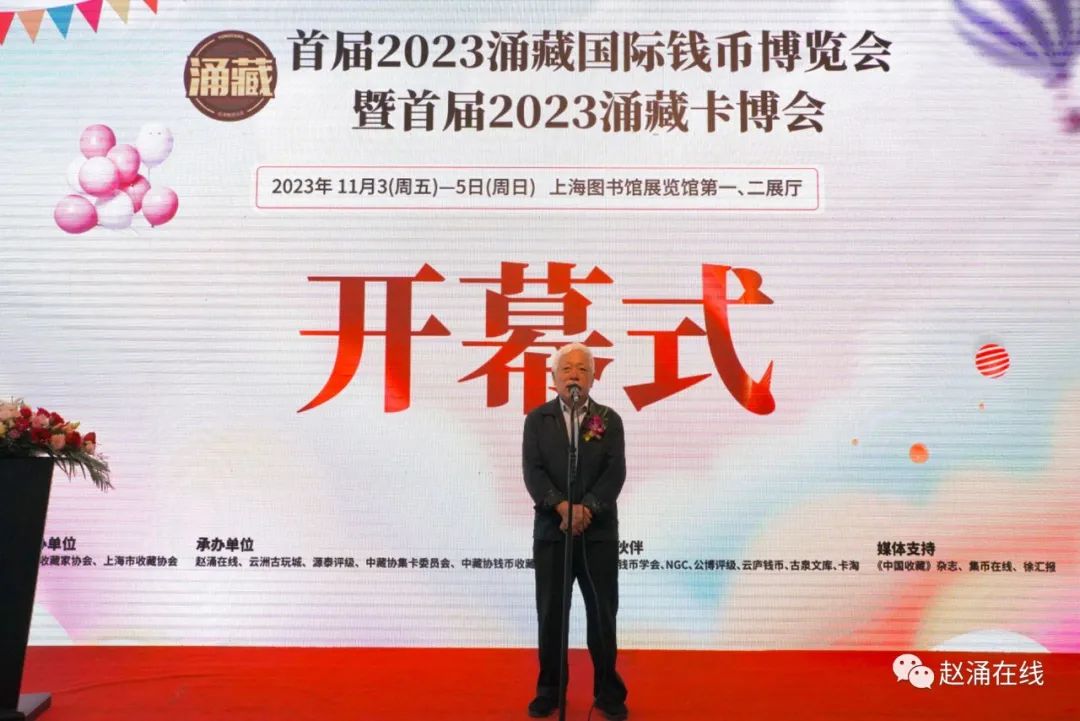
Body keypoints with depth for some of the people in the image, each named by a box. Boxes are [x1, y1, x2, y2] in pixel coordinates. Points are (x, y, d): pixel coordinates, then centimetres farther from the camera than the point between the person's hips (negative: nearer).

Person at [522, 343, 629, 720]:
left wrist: (587, 508, -19)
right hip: (550, 530, 0)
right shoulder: (537, 419, 4)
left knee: (603, 612, 5)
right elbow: (532, 470, -5)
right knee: (550, 613, 6)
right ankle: (549, 690, 21)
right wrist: (561, 505, -20)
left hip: (599, 531, 0)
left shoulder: (609, 420, 4)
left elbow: (615, 472, -6)